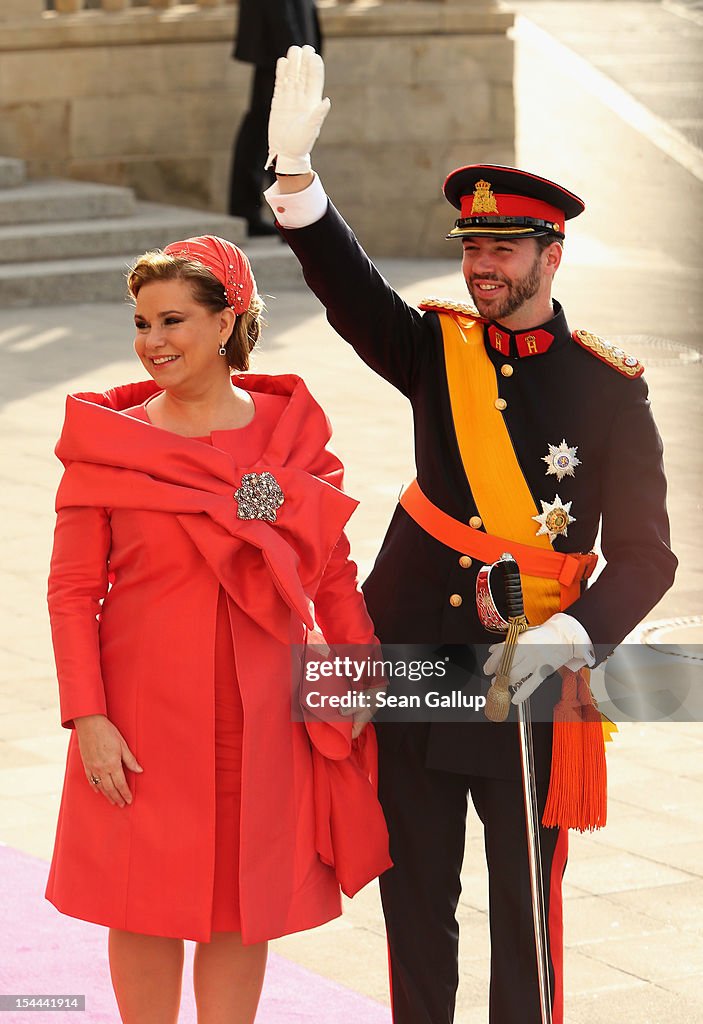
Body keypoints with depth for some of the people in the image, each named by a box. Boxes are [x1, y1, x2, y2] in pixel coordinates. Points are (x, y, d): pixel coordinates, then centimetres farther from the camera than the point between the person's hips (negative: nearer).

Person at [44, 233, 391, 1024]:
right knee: (147, 905, 5)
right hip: (143, 717, -1)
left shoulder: (289, 430, 1)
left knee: (244, 904, 8)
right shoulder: (108, 440, -3)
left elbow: (333, 576, 8)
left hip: (260, 714, 1)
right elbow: (72, 591, -3)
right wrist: (87, 717, -10)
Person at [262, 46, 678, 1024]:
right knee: (414, 899, 11)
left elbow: (644, 554, -7)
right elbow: (348, 286, -13)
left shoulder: (608, 387, -5)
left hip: (532, 684, -3)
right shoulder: (439, 349, 4)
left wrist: (570, 636, -24)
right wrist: (294, 168, -29)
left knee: (526, 906, 5)